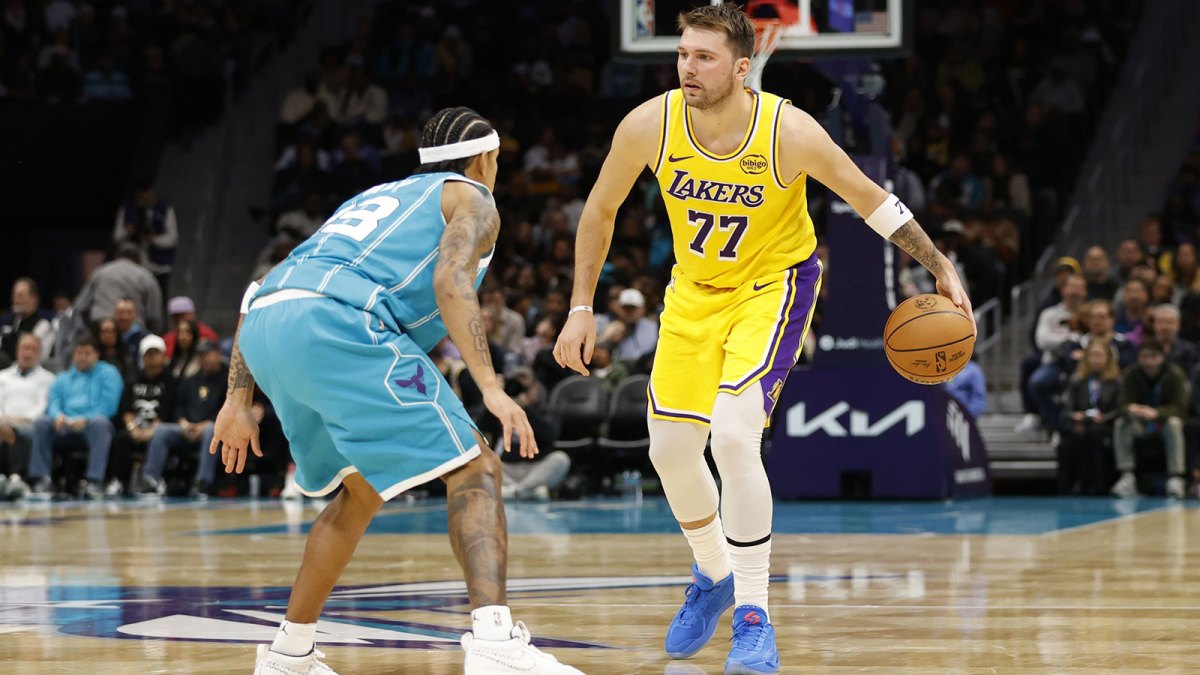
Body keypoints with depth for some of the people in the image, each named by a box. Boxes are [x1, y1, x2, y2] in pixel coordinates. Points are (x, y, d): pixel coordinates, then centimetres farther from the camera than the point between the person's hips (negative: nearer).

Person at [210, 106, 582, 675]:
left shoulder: (377, 198, 38)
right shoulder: (471, 198, 18)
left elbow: (258, 293, 32)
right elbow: (451, 280, -7)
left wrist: (238, 402, 31)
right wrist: (491, 387, -14)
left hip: (263, 329, 8)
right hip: (339, 323, -8)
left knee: (362, 491, 27)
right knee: (474, 471, -6)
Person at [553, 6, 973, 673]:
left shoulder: (790, 131, -27)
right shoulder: (649, 125, -20)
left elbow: (868, 197, -12)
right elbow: (601, 211, -2)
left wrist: (941, 266, -12)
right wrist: (582, 309, -2)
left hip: (774, 282, -4)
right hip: (694, 290, 4)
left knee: (733, 436, -23)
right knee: (671, 449, 6)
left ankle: (755, 619, -13)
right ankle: (714, 576, 36)